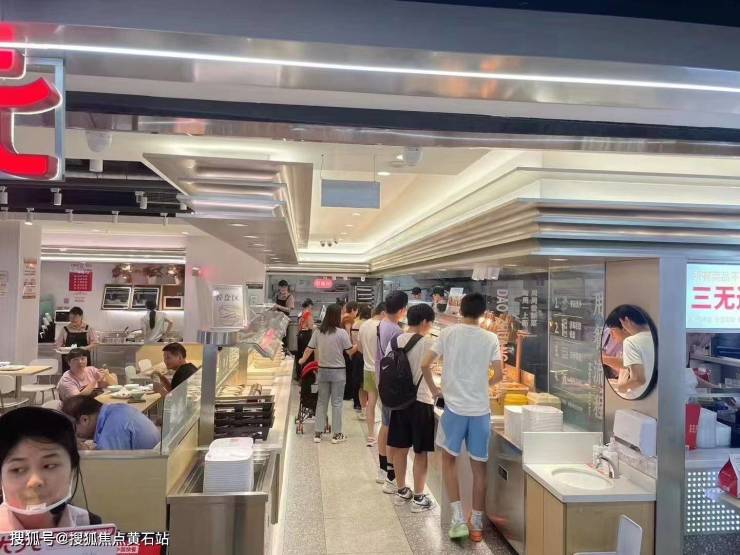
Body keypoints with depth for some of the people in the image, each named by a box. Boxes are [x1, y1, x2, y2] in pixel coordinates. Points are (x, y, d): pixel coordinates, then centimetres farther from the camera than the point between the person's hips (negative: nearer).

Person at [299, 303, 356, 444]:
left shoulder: (318, 332, -1)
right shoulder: (342, 333, -13)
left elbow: (309, 349, 2)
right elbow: (350, 352, -9)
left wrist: (302, 360, 21)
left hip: (322, 371, 4)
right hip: (338, 372, -3)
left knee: (321, 402, 13)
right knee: (336, 403, 6)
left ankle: (318, 433, 17)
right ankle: (336, 434, 12)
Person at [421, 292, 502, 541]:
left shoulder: (448, 333, -3)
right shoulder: (490, 338, 0)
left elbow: (425, 365, -3)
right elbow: (498, 375, 0)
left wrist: (433, 389, 12)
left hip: (454, 406, -1)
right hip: (481, 409, 1)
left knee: (449, 458, 17)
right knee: (479, 466, 12)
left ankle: (458, 518, 9)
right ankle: (476, 523, 22)